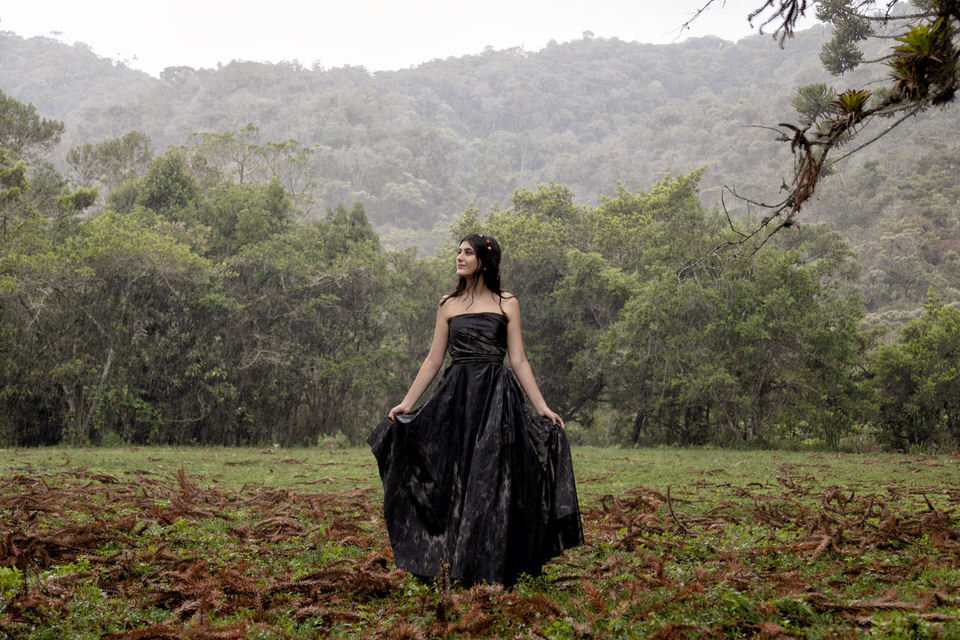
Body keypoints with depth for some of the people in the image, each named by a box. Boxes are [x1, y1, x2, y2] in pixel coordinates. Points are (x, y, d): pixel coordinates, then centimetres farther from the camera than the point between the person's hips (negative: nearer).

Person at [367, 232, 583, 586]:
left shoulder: (507, 304, 5)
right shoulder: (448, 305, 11)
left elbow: (519, 361, 3)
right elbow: (433, 360, 10)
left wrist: (542, 407, -5)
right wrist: (406, 402, 3)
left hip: (496, 398, -2)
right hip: (456, 398, 2)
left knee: (491, 481, -2)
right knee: (453, 478, 1)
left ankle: (487, 567, 6)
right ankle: (449, 561, 10)